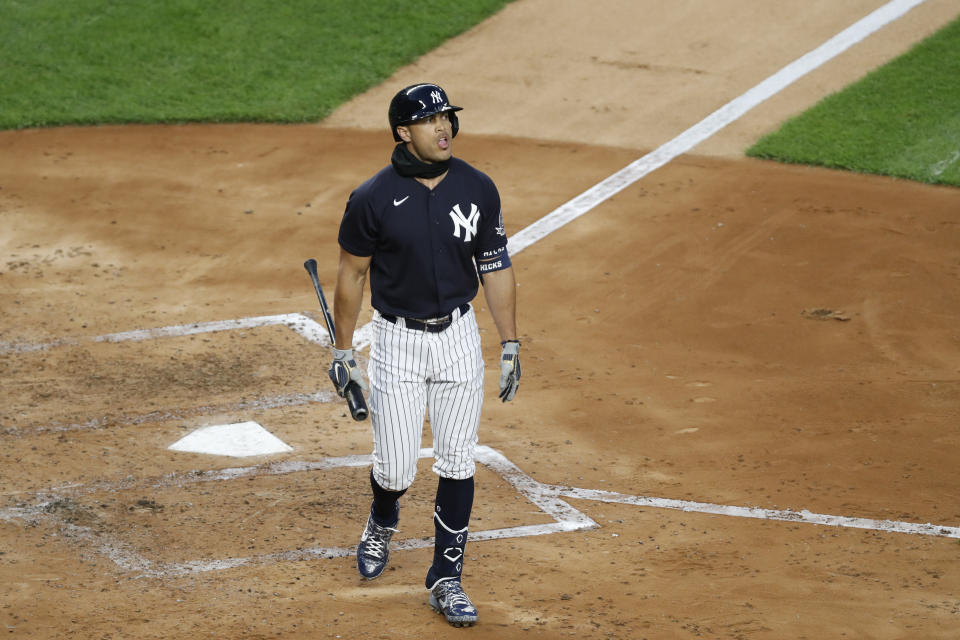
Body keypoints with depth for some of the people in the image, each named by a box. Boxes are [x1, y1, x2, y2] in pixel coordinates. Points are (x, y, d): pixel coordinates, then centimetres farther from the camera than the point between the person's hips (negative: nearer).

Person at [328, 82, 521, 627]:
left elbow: (496, 268, 4)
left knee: (457, 466, 2)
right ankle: (383, 524, 36)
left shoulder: (478, 190, -4)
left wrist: (510, 345, 3)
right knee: (397, 469, 0)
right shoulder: (373, 199, -12)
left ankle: (446, 579, 15)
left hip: (459, 337, 2)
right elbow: (352, 274, -1)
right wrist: (343, 351, 2)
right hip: (398, 341, -2)